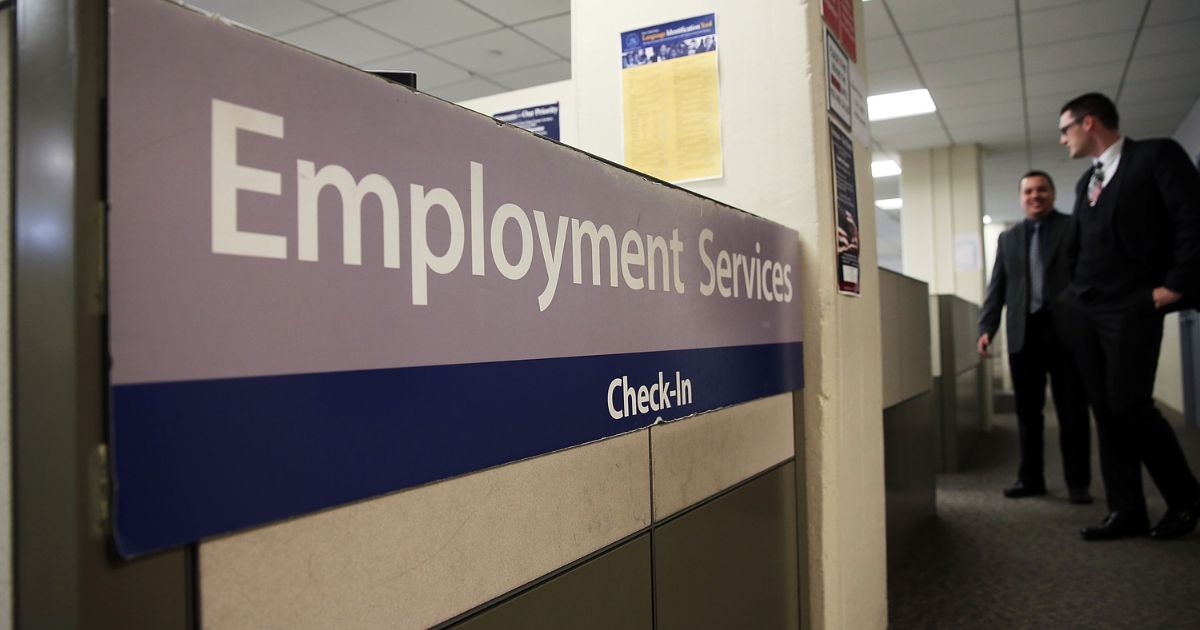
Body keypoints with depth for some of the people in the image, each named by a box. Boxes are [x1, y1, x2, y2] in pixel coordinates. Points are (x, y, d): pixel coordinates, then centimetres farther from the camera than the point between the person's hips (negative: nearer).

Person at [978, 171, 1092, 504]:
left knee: (1072, 410, 3)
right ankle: (1030, 477, 16)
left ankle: (1077, 481, 11)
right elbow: (997, 286, 12)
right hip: (1023, 333, 3)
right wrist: (987, 327, 1)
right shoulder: (1008, 237, 15)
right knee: (1028, 411, 8)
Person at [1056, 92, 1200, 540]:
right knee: (1105, 409, 4)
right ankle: (1126, 510, 10)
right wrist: (1075, 291, 11)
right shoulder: (1086, 182, 19)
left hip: (1132, 306, -7)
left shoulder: (1157, 155, -2)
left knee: (1129, 405, -10)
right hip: (1082, 310, 7)